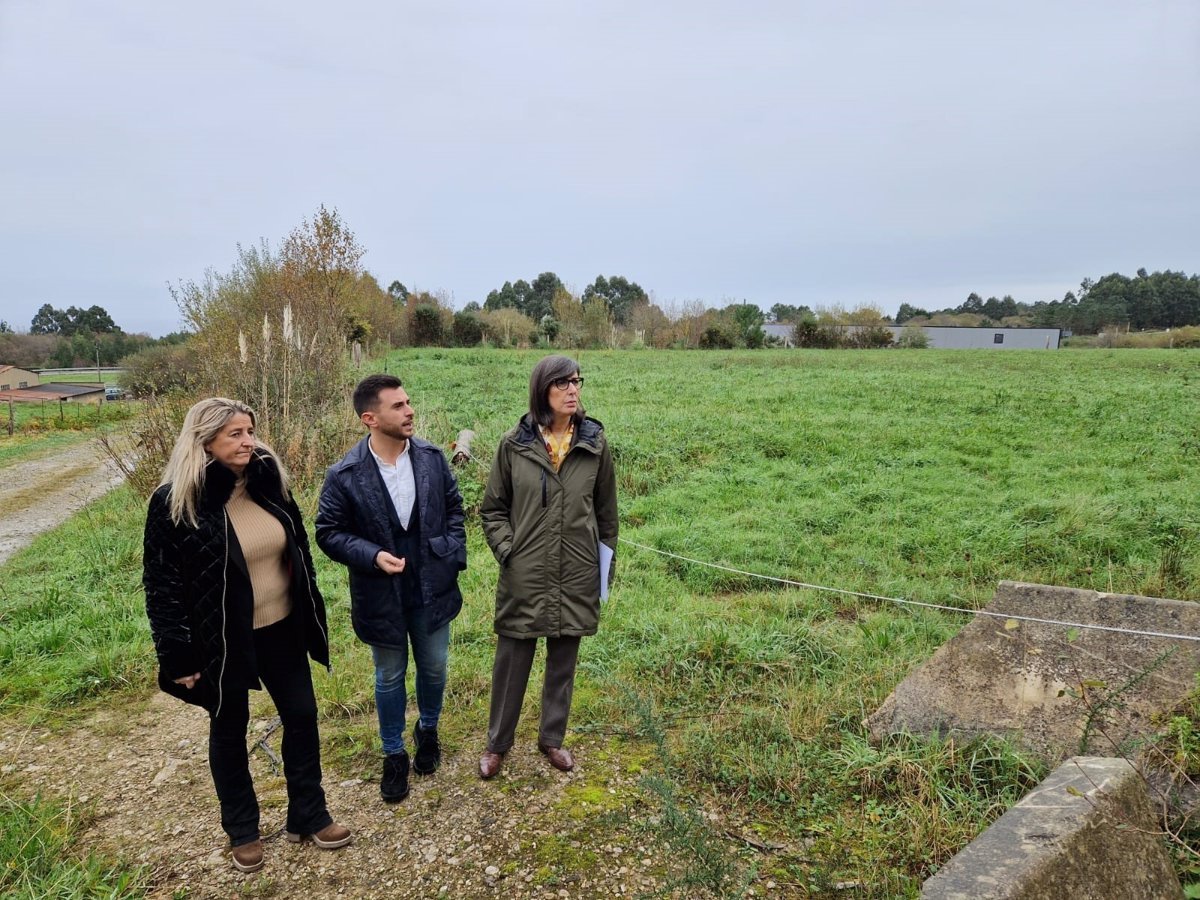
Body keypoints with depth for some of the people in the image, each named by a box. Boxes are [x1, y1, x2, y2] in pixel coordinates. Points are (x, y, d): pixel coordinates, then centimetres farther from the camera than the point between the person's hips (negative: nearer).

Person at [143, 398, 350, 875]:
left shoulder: (268, 481, -3)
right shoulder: (176, 500, -17)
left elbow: (298, 547, 7)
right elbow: (160, 583, -13)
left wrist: (311, 611, 10)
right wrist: (176, 654, -14)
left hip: (281, 629, 4)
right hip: (221, 640, -4)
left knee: (301, 716, 12)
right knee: (229, 732, 14)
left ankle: (308, 816, 32)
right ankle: (242, 831, 35)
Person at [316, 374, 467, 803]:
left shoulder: (432, 457, -7)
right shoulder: (345, 475, -16)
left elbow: (454, 507, 6)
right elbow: (328, 532, -7)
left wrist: (454, 555, -3)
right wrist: (373, 555, -21)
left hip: (432, 589, 3)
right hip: (382, 596, -2)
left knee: (434, 669, 18)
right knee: (390, 678, 15)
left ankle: (428, 730, 47)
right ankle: (394, 755, 36)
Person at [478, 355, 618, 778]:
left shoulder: (595, 443, -2)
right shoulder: (514, 445, -6)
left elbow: (606, 512, 6)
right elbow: (492, 509, 4)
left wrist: (606, 565, 8)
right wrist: (506, 552, -7)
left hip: (577, 576, 1)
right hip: (525, 575, -1)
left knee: (563, 662, 15)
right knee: (512, 661, 10)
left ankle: (552, 737, 36)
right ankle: (497, 742, 31)